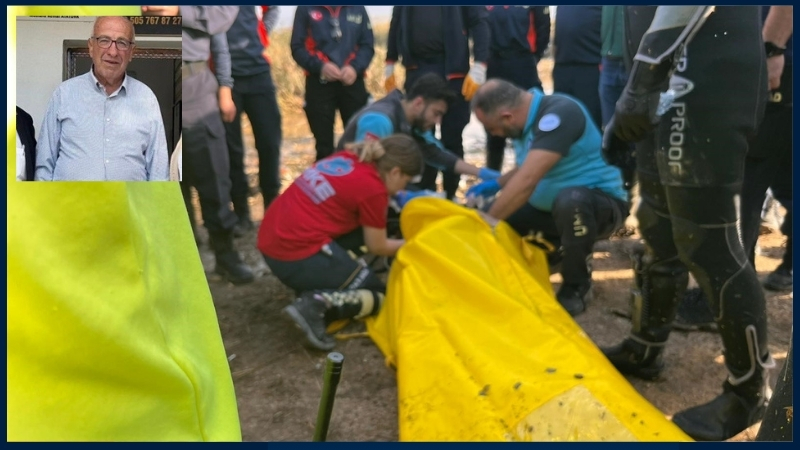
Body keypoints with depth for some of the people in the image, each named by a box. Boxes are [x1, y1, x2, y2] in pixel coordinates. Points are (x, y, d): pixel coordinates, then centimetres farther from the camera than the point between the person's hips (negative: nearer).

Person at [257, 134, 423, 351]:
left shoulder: (345, 157, 13)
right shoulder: (372, 188, -8)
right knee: (381, 296, 8)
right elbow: (377, 247, 6)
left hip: (271, 241, 8)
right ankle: (317, 306, -14)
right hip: (299, 255, -8)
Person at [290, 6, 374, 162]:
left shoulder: (357, 8, 7)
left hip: (352, 83, 2)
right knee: (324, 144, 4)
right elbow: (297, 47, -1)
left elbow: (367, 45, 7)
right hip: (319, 84, -1)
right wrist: (320, 66, -17)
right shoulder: (306, 9, 2)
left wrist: (355, 67, -12)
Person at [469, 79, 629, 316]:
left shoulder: (559, 113, -25)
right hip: (551, 207, 8)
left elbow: (527, 181, -33)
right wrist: (496, 184, 5)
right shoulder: (529, 116, 1)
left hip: (601, 202, -8)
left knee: (569, 200, -41)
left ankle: (576, 287, -16)